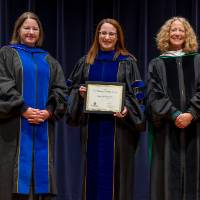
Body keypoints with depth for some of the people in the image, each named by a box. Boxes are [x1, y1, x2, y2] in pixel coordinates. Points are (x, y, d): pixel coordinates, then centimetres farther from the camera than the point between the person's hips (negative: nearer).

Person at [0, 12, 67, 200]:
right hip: (15, 127, -4)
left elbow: (60, 89, 9)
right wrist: (24, 109, -16)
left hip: (43, 125, 4)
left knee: (40, 170, 3)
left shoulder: (48, 60, 17)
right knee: (17, 170, -6)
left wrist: (48, 111, -8)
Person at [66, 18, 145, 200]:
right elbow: (72, 87, 14)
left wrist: (127, 109, -19)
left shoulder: (127, 62, 3)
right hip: (92, 125, 3)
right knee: (93, 168, 6)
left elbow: (137, 92, -1)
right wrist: (80, 93, -8)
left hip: (117, 124, -3)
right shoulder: (86, 62, 11)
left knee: (115, 169, -1)